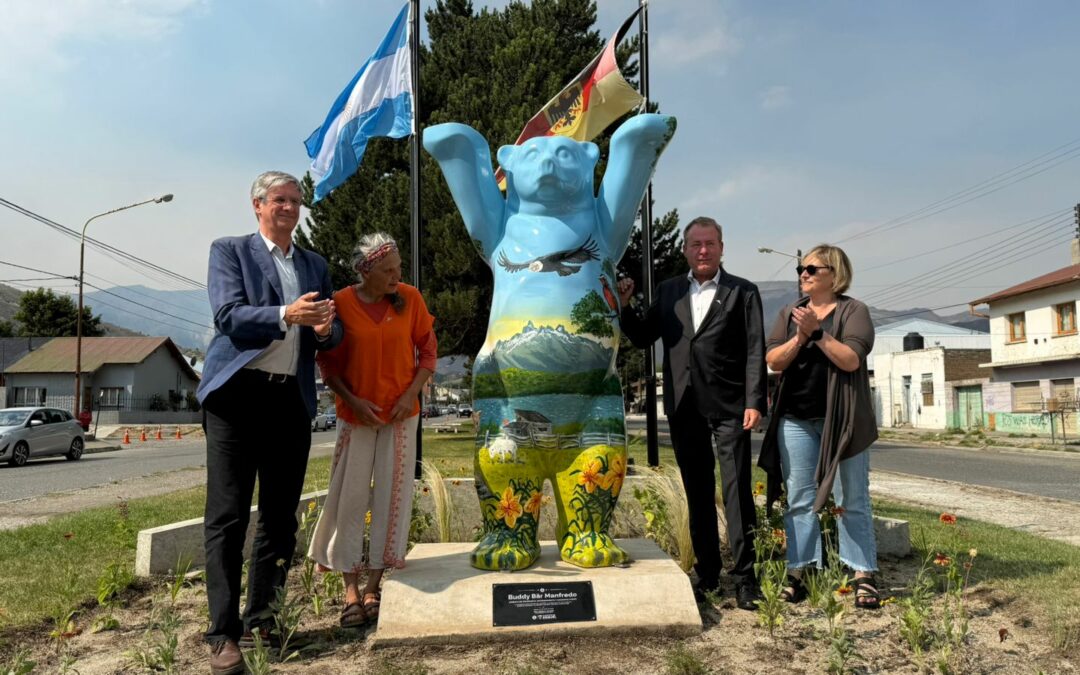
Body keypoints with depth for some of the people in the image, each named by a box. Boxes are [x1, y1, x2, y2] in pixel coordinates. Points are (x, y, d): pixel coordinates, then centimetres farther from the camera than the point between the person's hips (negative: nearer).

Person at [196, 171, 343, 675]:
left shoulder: (315, 265, 19)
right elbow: (228, 316, -9)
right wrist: (286, 315, -24)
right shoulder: (229, 251, 5)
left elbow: (332, 334, 15)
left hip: (292, 400, 5)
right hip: (239, 394, -4)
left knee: (280, 517, 9)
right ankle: (224, 633, 0)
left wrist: (325, 330, -8)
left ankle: (263, 619, 20)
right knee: (228, 516, -5)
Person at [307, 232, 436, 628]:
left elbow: (428, 350, 4)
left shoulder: (410, 299, -3)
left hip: (401, 414, 1)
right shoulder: (341, 303, -7)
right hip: (356, 415, -1)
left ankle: (373, 587, 14)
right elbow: (327, 362, 0)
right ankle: (351, 591, 9)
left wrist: (411, 393, -9)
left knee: (391, 495, 3)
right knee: (350, 497, 0)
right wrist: (353, 401, -11)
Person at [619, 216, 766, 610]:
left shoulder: (742, 292, 4)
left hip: (728, 406, -3)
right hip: (684, 407, 4)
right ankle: (707, 574, 20)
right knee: (697, 493, 10)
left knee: (737, 490, -5)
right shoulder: (668, 291, 14)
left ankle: (744, 578, 3)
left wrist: (754, 402, -11)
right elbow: (643, 338, 15)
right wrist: (622, 308, -2)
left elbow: (755, 351, -2)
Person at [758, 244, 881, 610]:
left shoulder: (853, 311, 0)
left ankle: (864, 576, 8)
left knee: (851, 500, 2)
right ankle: (797, 573, 10)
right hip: (796, 420, 4)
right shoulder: (789, 313, 12)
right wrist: (800, 337, -12)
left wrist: (818, 330, -17)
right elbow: (773, 361, 2)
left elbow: (851, 359, -13)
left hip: (841, 420, -3)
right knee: (799, 500, 5)